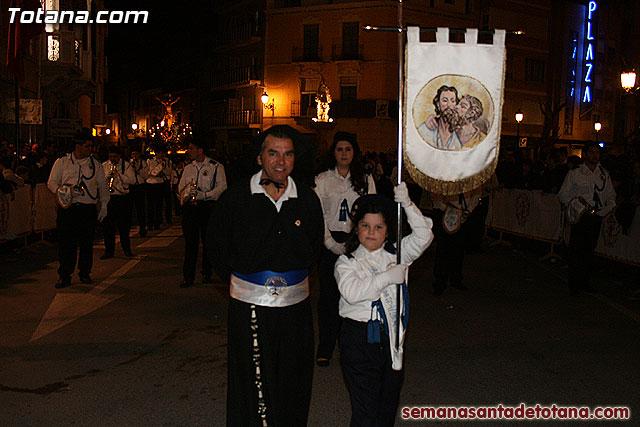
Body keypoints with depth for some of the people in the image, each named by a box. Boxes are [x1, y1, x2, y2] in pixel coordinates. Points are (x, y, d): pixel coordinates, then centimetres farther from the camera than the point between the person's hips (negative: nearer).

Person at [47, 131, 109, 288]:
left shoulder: (95, 164, 11)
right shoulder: (62, 162, 7)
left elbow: (102, 186, 14)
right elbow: (51, 182, 7)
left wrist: (103, 205, 9)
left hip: (89, 208, 1)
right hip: (67, 207, -1)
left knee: (87, 243, 6)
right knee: (66, 242, -2)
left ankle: (85, 273, 20)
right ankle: (64, 275, 6)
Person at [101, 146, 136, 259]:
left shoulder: (126, 165, 4)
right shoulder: (104, 166, 9)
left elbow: (132, 180, -6)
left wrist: (119, 175, -16)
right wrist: (107, 176, -16)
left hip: (123, 198, -1)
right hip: (108, 198, 1)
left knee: (124, 225, 5)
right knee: (108, 225, 1)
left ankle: (126, 249, 19)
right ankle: (109, 251, 9)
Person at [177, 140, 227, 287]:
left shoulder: (216, 167, 0)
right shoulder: (188, 168, 16)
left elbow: (222, 187, -8)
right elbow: (180, 188, 15)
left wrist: (203, 195, -17)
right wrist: (186, 194, -8)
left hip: (208, 207, -3)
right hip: (189, 207, 3)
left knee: (208, 241, 4)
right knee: (190, 242, 2)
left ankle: (207, 274, 18)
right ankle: (188, 276, 6)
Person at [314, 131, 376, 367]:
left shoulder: (366, 180, 9)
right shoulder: (323, 179, 5)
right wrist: (332, 244, -8)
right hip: (329, 242, -1)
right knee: (328, 294, -1)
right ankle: (325, 349, 8)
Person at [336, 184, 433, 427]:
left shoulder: (396, 253, 8)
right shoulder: (347, 261, -3)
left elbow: (424, 236, -2)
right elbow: (351, 291, -20)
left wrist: (407, 205, -12)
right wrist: (388, 277, -19)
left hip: (393, 336, 4)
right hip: (360, 340, -4)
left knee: (389, 405, 17)